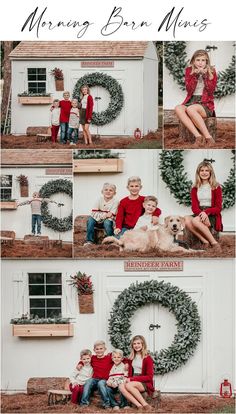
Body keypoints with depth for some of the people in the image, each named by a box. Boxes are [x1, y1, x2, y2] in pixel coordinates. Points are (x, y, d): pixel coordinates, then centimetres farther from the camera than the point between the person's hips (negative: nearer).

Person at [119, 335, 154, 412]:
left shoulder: (148, 358, -4)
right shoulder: (132, 357, 15)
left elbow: (149, 377, -9)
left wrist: (132, 379, -15)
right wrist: (128, 379, -7)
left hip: (145, 383, -5)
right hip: (133, 381, 5)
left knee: (128, 385, -34)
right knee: (121, 386, -28)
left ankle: (146, 405, -31)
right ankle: (139, 406, -39)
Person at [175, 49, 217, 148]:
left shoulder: (211, 72, 4)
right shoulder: (189, 71, 9)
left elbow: (211, 90, -6)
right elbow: (189, 89, -2)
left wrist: (205, 75, -15)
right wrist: (195, 75, -13)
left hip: (206, 104, -3)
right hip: (191, 101, 3)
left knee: (191, 109, -37)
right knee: (178, 108, -31)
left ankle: (208, 137, -35)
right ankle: (198, 136, -41)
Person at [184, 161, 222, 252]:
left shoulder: (216, 187, 3)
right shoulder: (194, 189, 13)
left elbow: (218, 208, -2)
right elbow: (194, 207, 3)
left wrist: (206, 212, -22)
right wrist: (201, 214, -21)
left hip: (212, 216, -4)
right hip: (199, 214, 4)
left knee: (196, 221, -35)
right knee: (186, 220, -30)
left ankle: (214, 243, -26)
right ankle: (205, 241, -28)